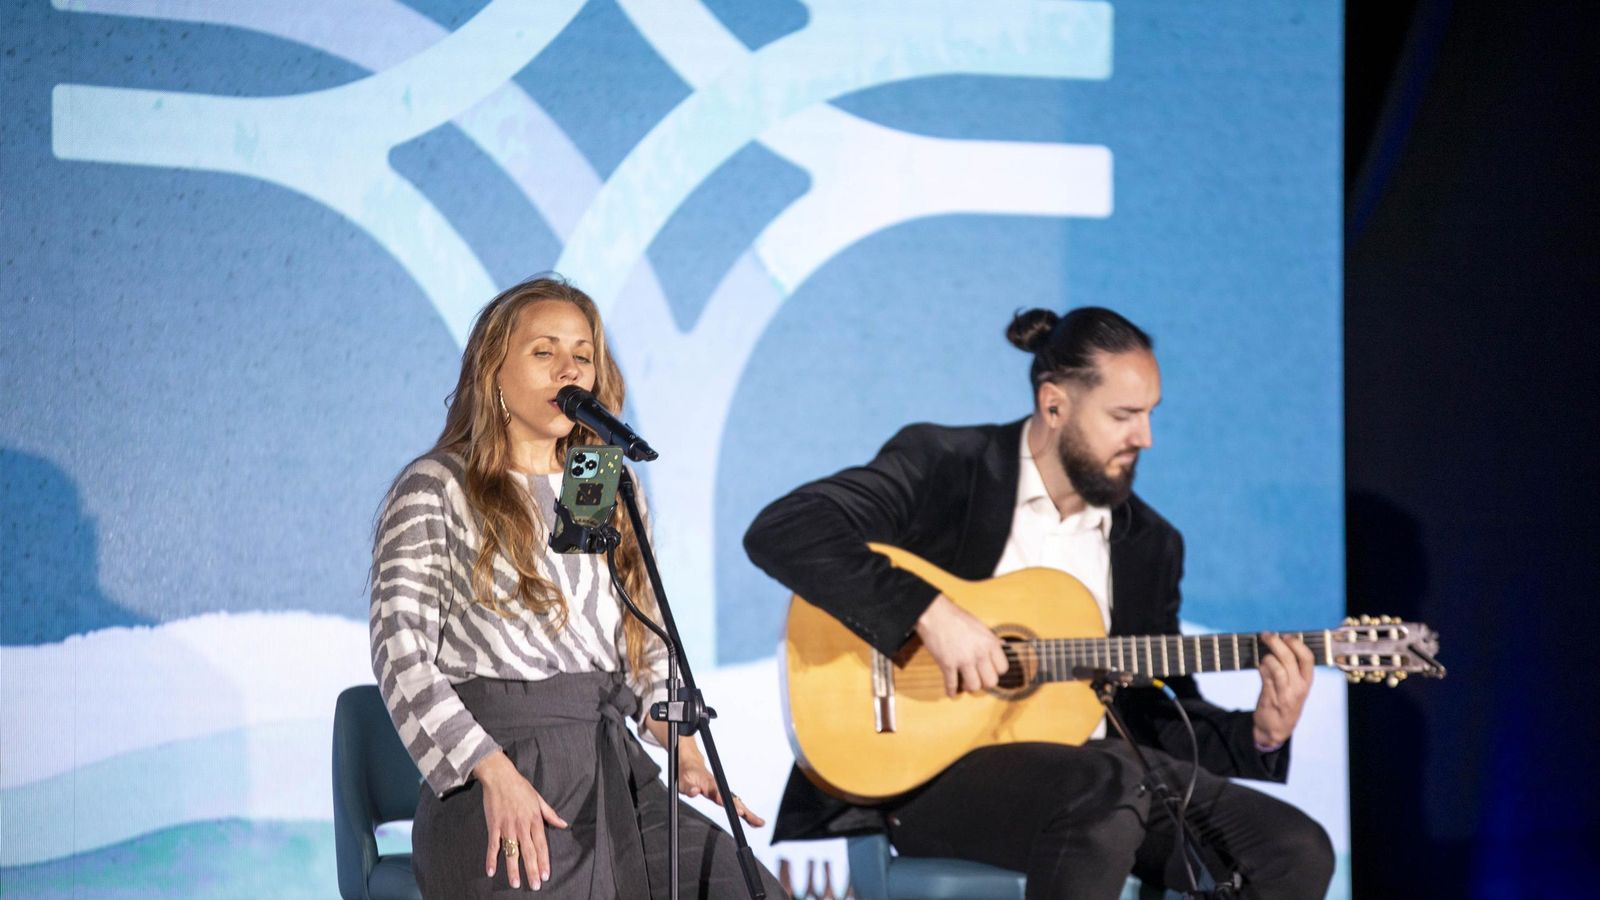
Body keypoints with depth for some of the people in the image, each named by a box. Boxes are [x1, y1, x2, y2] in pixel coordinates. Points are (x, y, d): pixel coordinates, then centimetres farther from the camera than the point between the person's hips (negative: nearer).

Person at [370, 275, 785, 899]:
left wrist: (684, 749, 5)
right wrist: (496, 775, -20)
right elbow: (401, 652, -9)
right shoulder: (436, 489, 1)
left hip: (616, 768, 5)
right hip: (492, 776, -5)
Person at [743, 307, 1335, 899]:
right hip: (925, 767, -6)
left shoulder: (1151, 544, 14)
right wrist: (930, 612, -24)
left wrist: (1259, 733, -4)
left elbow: (1159, 714, 16)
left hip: (1087, 766, 6)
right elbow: (780, 532, -16)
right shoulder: (940, 466, -2)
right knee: (1107, 788, -37)